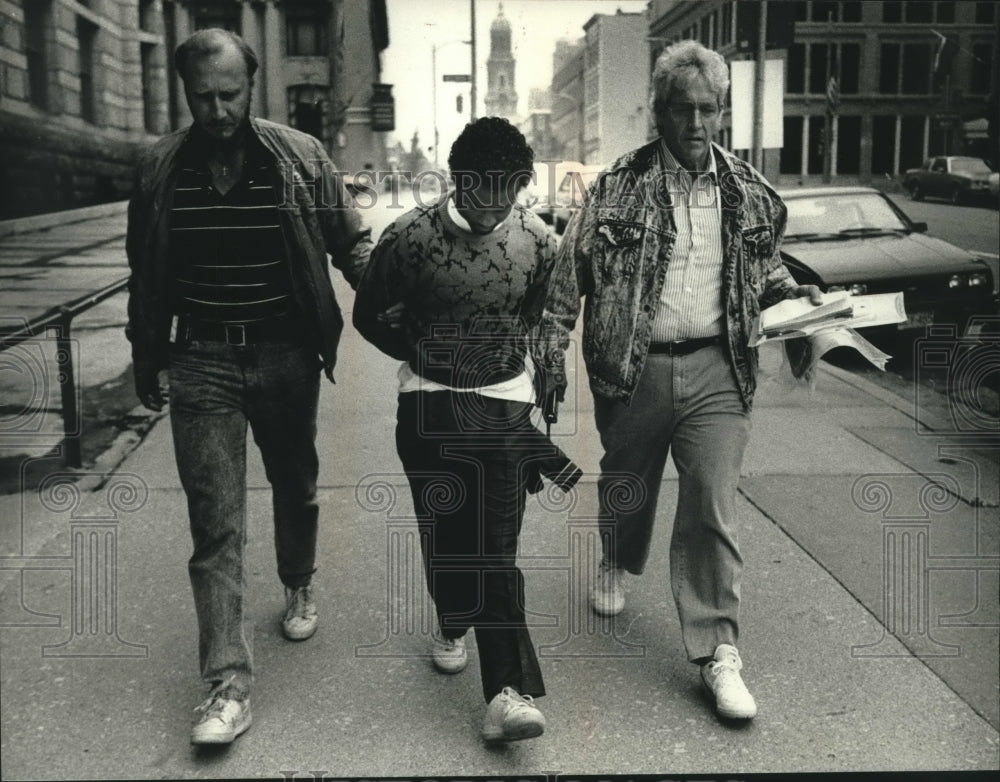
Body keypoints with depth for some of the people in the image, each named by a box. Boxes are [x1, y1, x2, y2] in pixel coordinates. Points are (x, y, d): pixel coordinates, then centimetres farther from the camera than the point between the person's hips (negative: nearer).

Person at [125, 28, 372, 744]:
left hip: (287, 354, 0)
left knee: (295, 484, 19)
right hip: (201, 360, 0)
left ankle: (299, 587, 48)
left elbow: (352, 243, 3)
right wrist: (146, 361, 17)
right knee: (215, 523, -4)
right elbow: (146, 277, 11)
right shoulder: (160, 169, 1)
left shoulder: (301, 159, -5)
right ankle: (229, 684, 0)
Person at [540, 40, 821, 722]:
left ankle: (719, 651, 4)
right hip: (632, 370, 0)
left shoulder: (748, 192, 6)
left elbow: (763, 266, 22)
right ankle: (617, 564, 51)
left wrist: (793, 291, 1)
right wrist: (552, 357, -5)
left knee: (714, 509, -5)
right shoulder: (618, 187, -2)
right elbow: (570, 275, 0)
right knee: (626, 488, 19)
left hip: (716, 371, 1)